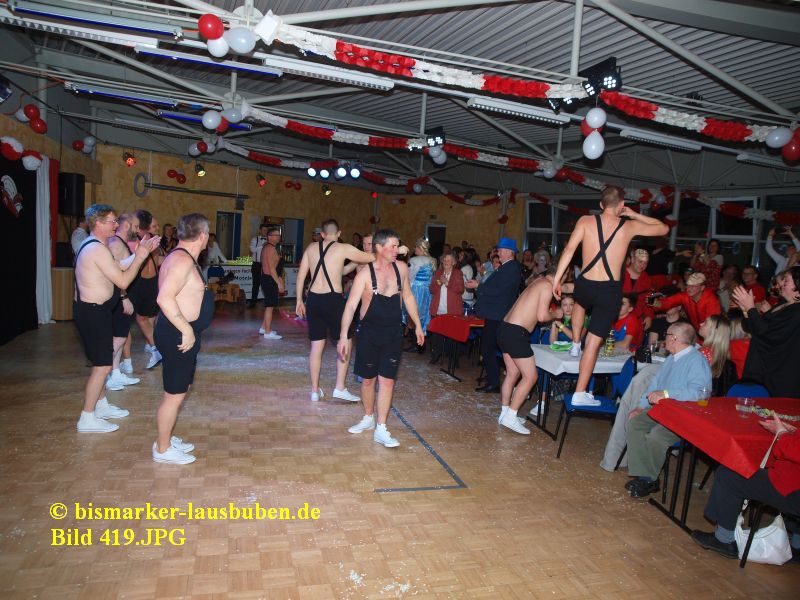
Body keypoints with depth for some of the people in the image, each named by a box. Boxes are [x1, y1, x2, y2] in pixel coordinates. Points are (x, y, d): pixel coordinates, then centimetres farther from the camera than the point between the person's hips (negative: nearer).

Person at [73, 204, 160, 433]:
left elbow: (119, 268, 15)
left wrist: (141, 251, 10)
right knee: (103, 365, -4)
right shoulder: (98, 249, -21)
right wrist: (139, 256, -12)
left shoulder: (93, 245, 12)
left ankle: (101, 405, 35)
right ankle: (87, 418, 4)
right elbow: (123, 281, -20)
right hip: (93, 312, -11)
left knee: (102, 361, 21)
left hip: (92, 310, 11)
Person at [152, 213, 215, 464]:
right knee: (174, 395, 1)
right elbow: (164, 298, -29)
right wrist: (187, 330, -25)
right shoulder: (182, 260, -19)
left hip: (183, 333, 11)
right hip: (178, 336, -11)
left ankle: (166, 439, 33)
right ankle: (163, 449, 15)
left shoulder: (184, 258, 12)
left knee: (180, 390, 20)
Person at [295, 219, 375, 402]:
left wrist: (299, 300, 17)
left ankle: (315, 390, 18)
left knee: (316, 345, 12)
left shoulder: (311, 247, 8)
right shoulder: (344, 248, -5)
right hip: (333, 300, -5)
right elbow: (371, 258, -4)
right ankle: (340, 388, 8)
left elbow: (301, 275, 10)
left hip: (313, 299, 5)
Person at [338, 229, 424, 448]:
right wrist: (343, 336, -23)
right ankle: (368, 418, 34)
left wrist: (417, 325, 16)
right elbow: (351, 305, -16)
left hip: (393, 333, 2)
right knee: (368, 379, 12)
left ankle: (381, 430, 7)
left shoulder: (401, 268, 0)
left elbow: (407, 296, 14)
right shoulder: (365, 274, -13)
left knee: (387, 380, 0)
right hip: (369, 333, -2)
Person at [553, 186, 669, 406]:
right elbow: (663, 228, 18)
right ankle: (580, 393, 8)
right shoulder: (630, 226, 2)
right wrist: (634, 215, 22)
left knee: (580, 304, 41)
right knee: (594, 342, 3)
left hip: (585, 285, 2)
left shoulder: (585, 221, -1)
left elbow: (569, 250, -8)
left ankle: (575, 344, 37)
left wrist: (557, 280, -4)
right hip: (610, 291, -1)